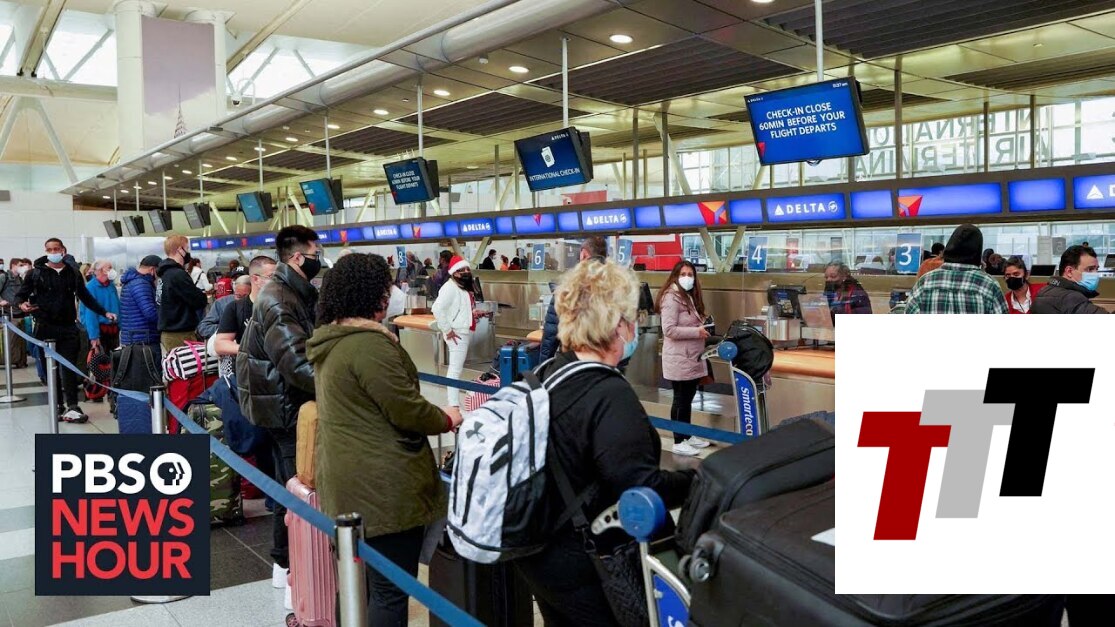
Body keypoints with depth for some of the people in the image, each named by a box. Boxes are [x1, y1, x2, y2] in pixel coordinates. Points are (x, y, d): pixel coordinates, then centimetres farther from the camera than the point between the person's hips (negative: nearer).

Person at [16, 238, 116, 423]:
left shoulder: (72, 273, 10)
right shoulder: (37, 272, 4)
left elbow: (86, 297, 17)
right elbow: (21, 294, 7)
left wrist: (104, 313, 11)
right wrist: (22, 304, -16)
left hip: (68, 326, 1)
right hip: (45, 327, -1)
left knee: (69, 367, -3)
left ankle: (72, 406, -3)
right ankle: (57, 405, 13)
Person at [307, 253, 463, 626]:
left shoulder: (329, 340, 11)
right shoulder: (368, 343, -21)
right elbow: (407, 411, -20)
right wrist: (446, 419, -1)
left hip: (350, 481, 10)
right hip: (382, 486, -10)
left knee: (363, 584, 22)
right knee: (391, 591, 1)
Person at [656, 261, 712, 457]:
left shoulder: (690, 297, 16)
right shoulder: (671, 298, -14)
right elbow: (669, 330, -22)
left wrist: (702, 329, 9)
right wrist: (696, 332, -20)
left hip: (691, 358, 9)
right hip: (679, 360, -9)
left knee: (688, 399, 15)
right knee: (681, 401, -4)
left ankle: (687, 436, 26)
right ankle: (678, 442, 4)